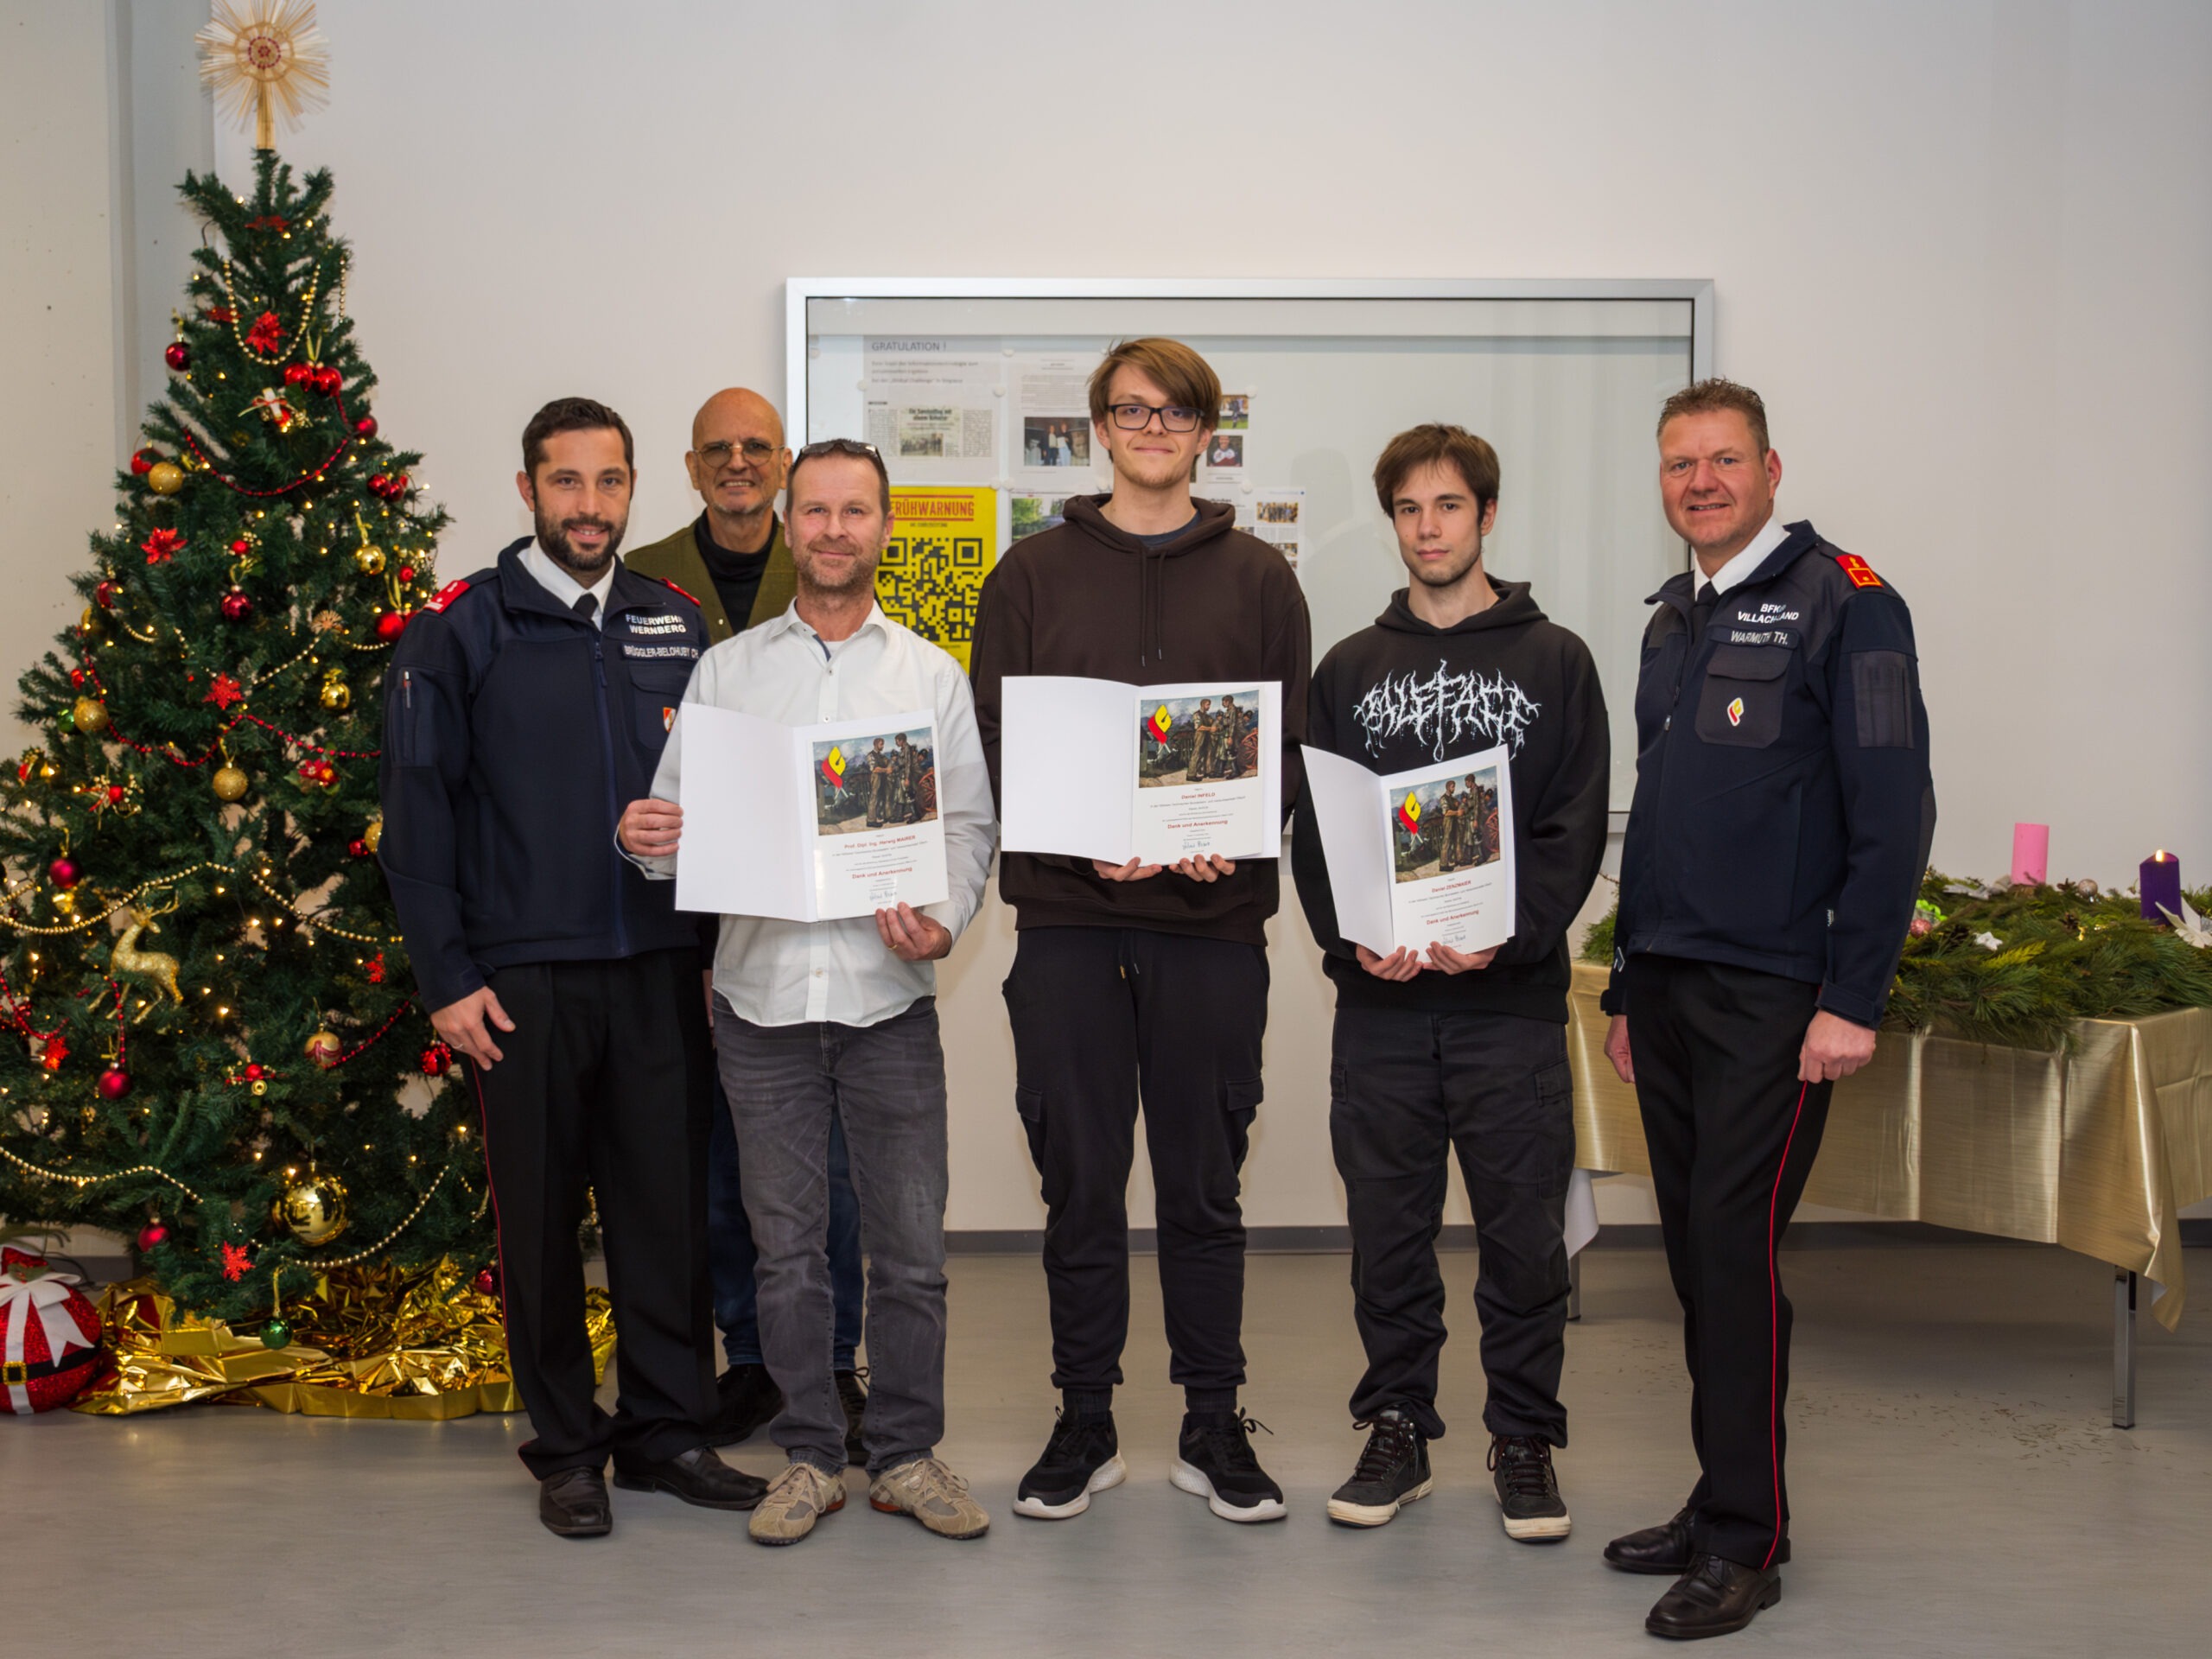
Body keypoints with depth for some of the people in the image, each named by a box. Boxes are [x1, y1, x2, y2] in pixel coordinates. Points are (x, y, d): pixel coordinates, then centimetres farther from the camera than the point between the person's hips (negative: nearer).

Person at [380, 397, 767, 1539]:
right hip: (521, 976, -3)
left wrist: (716, 944, 6)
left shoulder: (674, 625, 10)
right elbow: (418, 814, -3)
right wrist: (447, 979, -8)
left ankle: (666, 1430, 19)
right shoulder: (460, 630, -1)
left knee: (668, 1200, 6)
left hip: (659, 970, 3)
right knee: (540, 1212, 5)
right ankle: (567, 1447, 18)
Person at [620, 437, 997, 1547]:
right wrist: (647, 839, -15)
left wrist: (944, 917, -14)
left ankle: (906, 1455, 17)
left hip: (889, 998, 0)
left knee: (910, 1245, 3)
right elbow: (680, 816, 8)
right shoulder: (724, 671, 9)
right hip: (763, 995, 0)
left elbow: (969, 823, 4)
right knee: (786, 1244, 7)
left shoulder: (932, 675, 8)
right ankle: (809, 1456, 19)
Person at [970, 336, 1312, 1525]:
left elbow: (1290, 744, 5)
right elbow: (991, 739, 3)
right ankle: (1084, 1424, 18)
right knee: (1080, 1183, 6)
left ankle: (1214, 1426, 18)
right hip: (1067, 917, 0)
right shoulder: (1033, 574, 8)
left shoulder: (1258, 580, 9)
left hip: (1213, 918, 0)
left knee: (1204, 1186, 7)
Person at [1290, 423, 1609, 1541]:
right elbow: (1312, 830, 7)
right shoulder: (1349, 669, 12)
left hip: (1510, 997, -2)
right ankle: (1396, 1430, 20)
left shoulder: (1555, 662, 6)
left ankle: (1525, 1439, 16)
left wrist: (1506, 935, -16)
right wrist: (1351, 939, -10)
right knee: (1387, 1227, 8)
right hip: (1378, 1000, 2)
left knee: (1522, 1229, 2)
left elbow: (1577, 830, -1)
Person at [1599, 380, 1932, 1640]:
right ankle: (1720, 1505, 20)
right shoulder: (1675, 621, 17)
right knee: (1697, 1250, 10)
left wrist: (1853, 1000, -16)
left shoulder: (1843, 604, -7)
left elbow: (1892, 815, -12)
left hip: (1772, 995, -7)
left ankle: (1747, 1543, 1)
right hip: (1667, 989, 7)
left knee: (1737, 1247, -8)